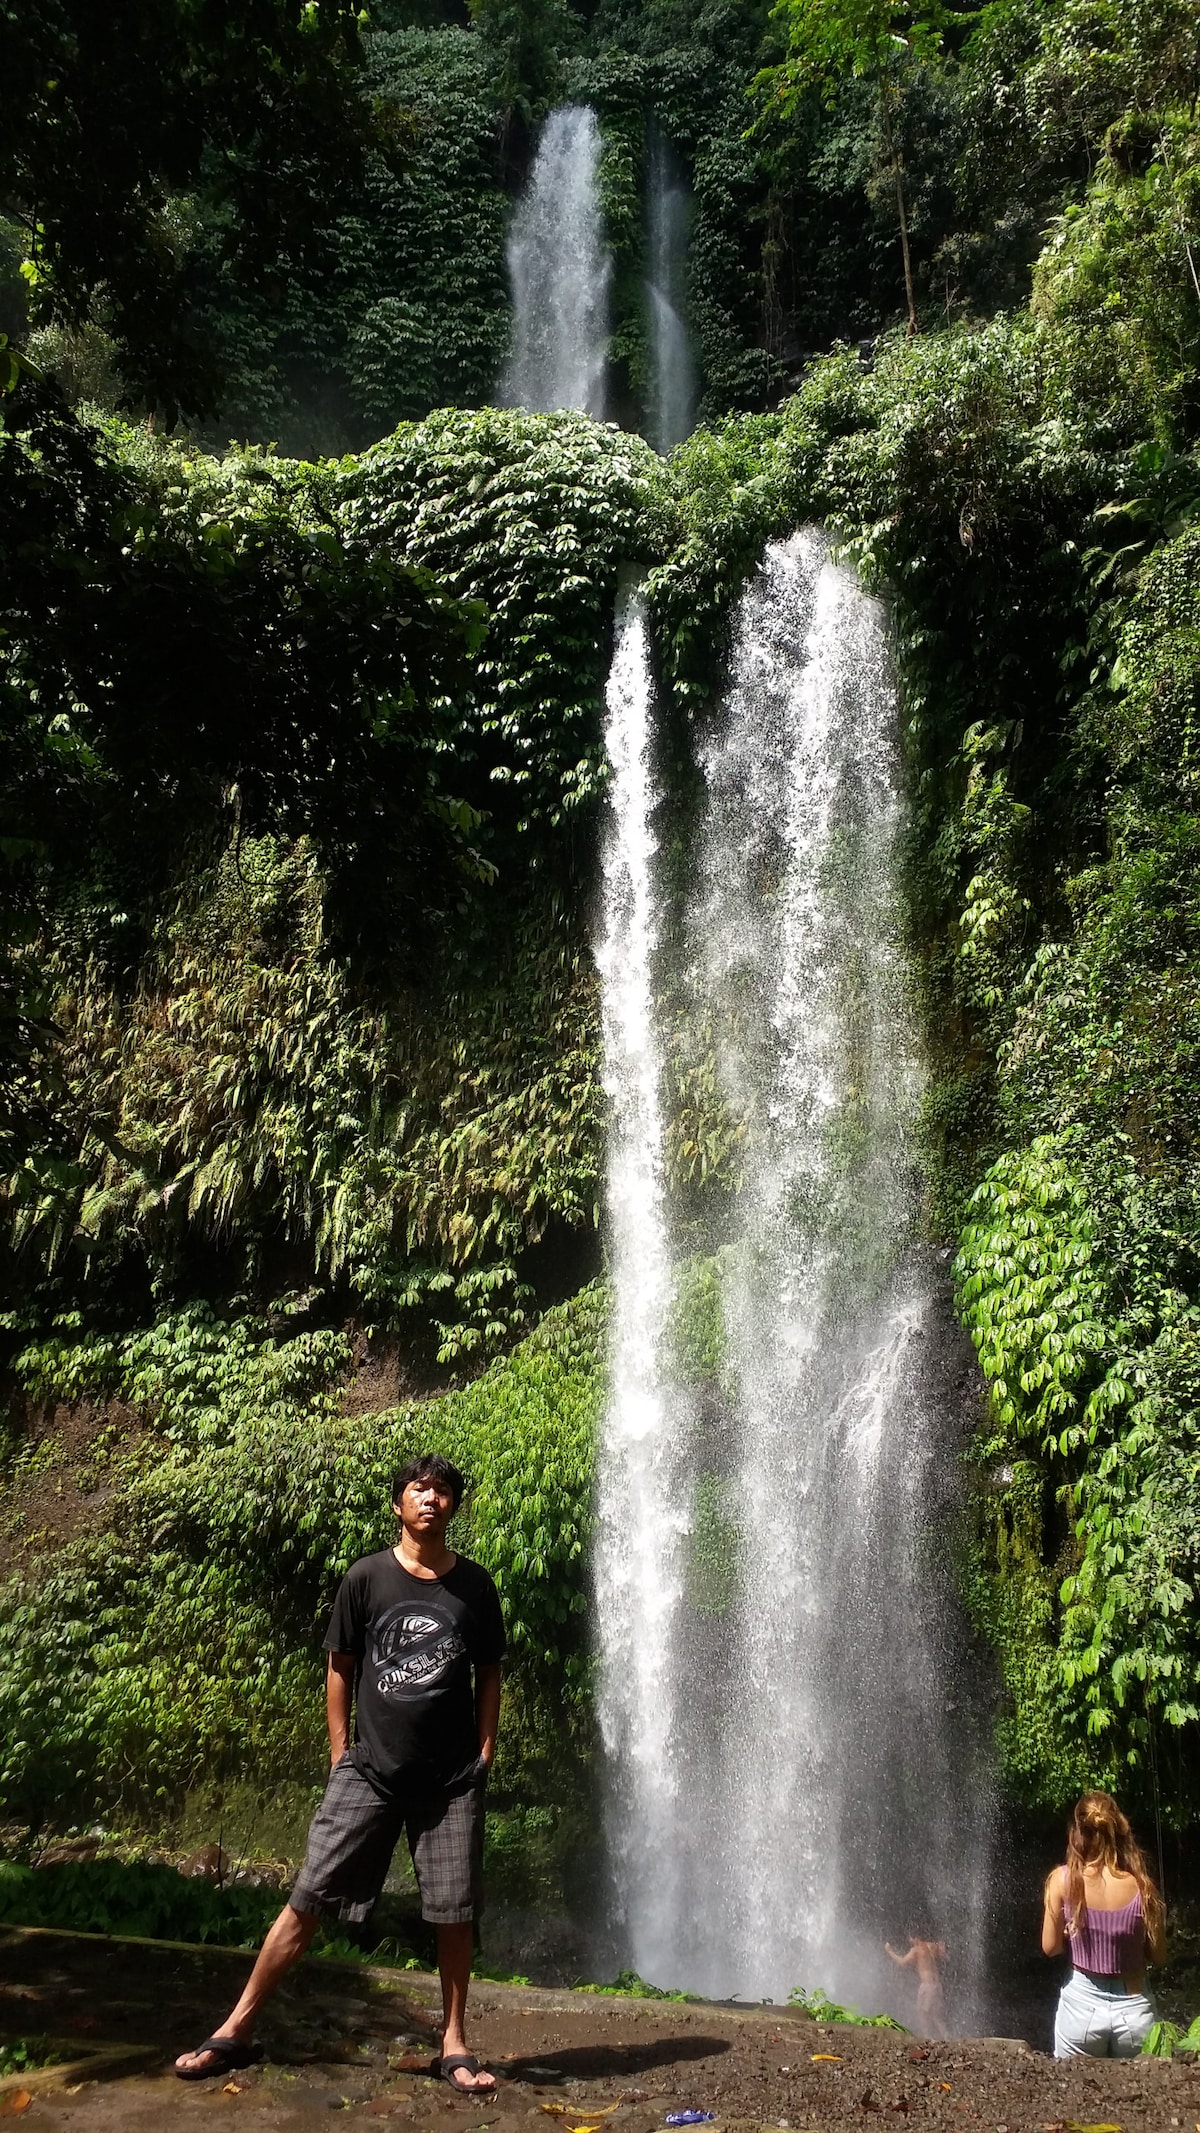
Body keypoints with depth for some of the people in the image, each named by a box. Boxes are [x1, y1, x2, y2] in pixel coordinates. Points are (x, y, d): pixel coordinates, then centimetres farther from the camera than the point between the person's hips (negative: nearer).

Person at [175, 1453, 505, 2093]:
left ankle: (454, 2044, 21)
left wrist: (486, 1751, 4)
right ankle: (236, 2029, 14)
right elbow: (340, 1667, 5)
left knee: (454, 1913, 3)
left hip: (452, 1779, 1)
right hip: (369, 1771, -1)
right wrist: (340, 1753, 2)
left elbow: (488, 1673, 10)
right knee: (308, 1899, 1)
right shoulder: (367, 1577, -2)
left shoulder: (475, 1585, 1)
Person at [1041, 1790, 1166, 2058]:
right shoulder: (1140, 1886, -11)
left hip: (1081, 2006, -1)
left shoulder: (1064, 1879, -11)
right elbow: (1158, 1954, -1)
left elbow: (1050, 1946, -5)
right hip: (1133, 2009, 1)